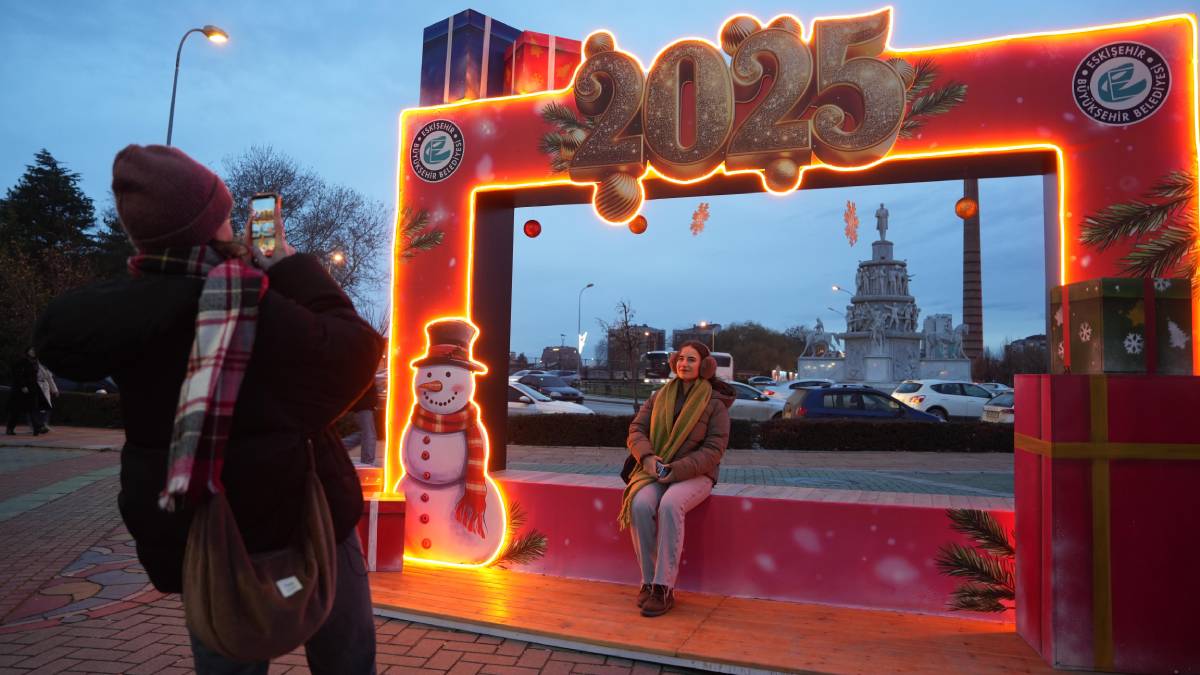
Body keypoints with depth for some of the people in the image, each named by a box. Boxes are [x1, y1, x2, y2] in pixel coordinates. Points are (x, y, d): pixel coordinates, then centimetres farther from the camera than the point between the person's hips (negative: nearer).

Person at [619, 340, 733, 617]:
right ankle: (648, 581, -18)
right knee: (640, 505, -30)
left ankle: (664, 588, -29)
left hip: (694, 475, -3)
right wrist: (647, 457, -17)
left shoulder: (715, 403, -2)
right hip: (655, 471, 3)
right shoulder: (659, 397, 10)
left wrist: (676, 470, -21)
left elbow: (713, 450, -10)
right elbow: (636, 430, 4)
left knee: (670, 506, -36)